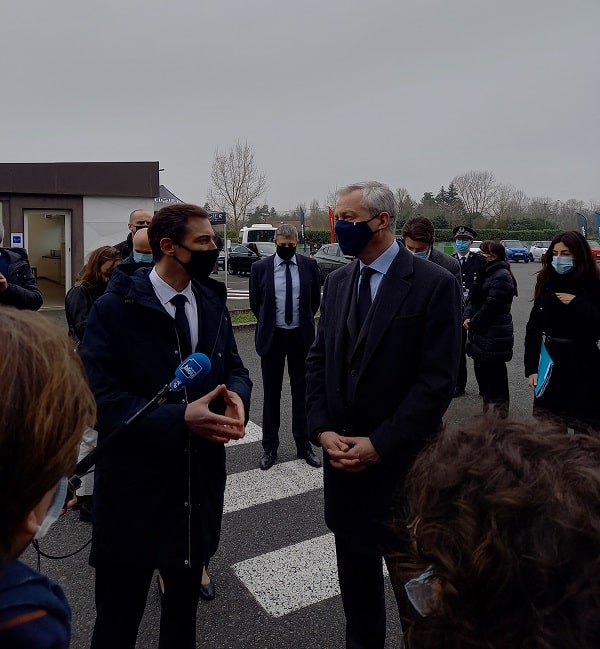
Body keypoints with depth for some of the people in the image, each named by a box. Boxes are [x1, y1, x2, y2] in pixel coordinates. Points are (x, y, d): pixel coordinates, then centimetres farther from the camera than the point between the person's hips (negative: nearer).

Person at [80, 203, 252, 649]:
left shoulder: (213, 302, 3)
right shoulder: (115, 308, -14)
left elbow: (235, 369, 7)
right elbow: (101, 399, -19)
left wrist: (236, 396, -16)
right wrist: (179, 419, -28)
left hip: (200, 480, 5)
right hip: (134, 485, -4)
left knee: (185, 600, 25)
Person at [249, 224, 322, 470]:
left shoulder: (309, 265, -1)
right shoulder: (260, 267, -4)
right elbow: (255, 302, 7)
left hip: (301, 336, 1)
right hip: (272, 337, -1)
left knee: (301, 392, 9)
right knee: (271, 393, 8)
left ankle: (303, 445, 22)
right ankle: (270, 447, 20)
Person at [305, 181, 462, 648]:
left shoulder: (435, 284, -12)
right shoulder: (338, 281, 6)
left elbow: (438, 380, -16)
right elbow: (319, 360, 7)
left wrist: (380, 444, -17)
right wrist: (322, 430, -5)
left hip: (402, 462, -5)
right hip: (344, 455, 5)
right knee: (355, 571, 18)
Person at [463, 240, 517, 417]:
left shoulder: (501, 276, -16)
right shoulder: (486, 273, 15)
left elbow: (491, 305, -20)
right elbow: (474, 298, 15)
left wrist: (473, 323, -12)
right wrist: (467, 317, -1)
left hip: (494, 336, -10)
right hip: (482, 334, 10)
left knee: (494, 371, 0)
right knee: (481, 369, 17)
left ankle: (499, 406, 14)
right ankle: (488, 402, 31)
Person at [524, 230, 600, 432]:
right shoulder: (546, 284, 4)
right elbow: (533, 329, 3)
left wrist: (576, 303, -20)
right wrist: (531, 368, -1)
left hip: (583, 367, -3)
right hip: (549, 364, 4)